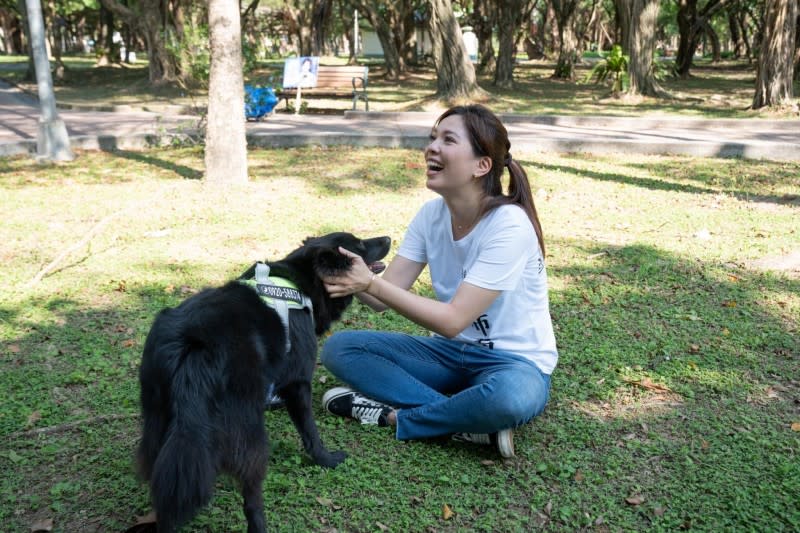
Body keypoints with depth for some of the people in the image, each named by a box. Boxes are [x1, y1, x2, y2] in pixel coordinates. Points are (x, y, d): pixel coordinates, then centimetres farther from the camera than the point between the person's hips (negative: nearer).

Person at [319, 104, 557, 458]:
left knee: (509, 396, -42)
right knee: (338, 348, -10)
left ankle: (392, 416, -15)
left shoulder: (509, 226, -23)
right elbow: (386, 296, -9)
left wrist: (371, 284, -35)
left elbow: (453, 320, -27)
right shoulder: (432, 214, -4)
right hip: (452, 351, 6)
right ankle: (467, 423, -18)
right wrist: (346, 273, -28)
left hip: (514, 362, -6)